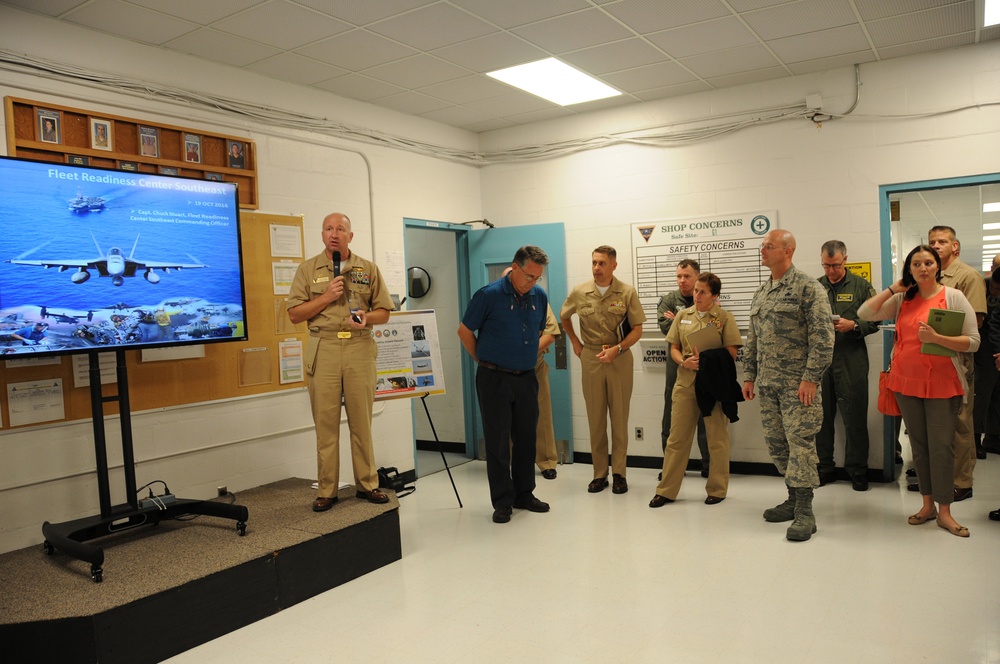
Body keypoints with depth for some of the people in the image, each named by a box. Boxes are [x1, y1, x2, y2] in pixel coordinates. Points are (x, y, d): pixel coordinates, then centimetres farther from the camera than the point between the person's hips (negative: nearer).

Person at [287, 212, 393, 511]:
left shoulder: (368, 269, 11)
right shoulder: (308, 269, 9)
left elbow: (384, 312, 11)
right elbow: (294, 314, 3)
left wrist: (367, 317, -10)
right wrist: (326, 297, -8)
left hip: (360, 347, 1)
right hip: (323, 349, 0)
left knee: (362, 420, 4)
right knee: (325, 422, 0)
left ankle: (367, 484, 14)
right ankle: (326, 491, 8)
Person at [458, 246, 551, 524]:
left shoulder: (540, 297, 3)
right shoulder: (489, 295, -12)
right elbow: (465, 331, -3)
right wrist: (483, 361, 4)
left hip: (527, 378, 5)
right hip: (494, 378, -5)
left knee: (526, 438, 11)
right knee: (498, 440, 1)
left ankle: (524, 494, 25)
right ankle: (502, 501, 11)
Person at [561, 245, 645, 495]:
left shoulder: (627, 293, -5)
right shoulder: (579, 292, 1)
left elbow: (637, 329, -4)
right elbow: (564, 317, 20)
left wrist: (616, 349, -16)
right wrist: (575, 342, 14)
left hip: (620, 359, -2)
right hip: (590, 359, 2)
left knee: (619, 416, 4)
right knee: (595, 418, 7)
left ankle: (619, 473, 14)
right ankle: (599, 473, 17)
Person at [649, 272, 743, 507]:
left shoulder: (724, 318, -2)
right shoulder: (683, 315, 8)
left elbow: (731, 355, -5)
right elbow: (673, 348, 11)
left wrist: (707, 360, -19)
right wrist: (684, 362, -9)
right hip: (685, 382, 3)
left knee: (717, 439, 8)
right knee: (677, 437, 5)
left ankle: (717, 490, 22)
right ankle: (666, 490, 12)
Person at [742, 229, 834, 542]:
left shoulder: (807, 287, -8)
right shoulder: (761, 292, 15)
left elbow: (823, 336, -13)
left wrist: (811, 378, -18)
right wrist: (749, 376, 15)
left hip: (798, 383, -7)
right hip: (767, 384, 7)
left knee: (800, 442, -6)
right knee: (776, 443, 11)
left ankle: (804, 512, 2)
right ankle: (793, 498, 26)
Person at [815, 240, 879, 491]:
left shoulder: (861, 286, 5)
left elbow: (874, 321, 3)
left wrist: (853, 325, -15)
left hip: (851, 360, -2)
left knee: (855, 418, 2)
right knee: (822, 416, 8)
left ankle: (857, 470, 15)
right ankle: (824, 468, 19)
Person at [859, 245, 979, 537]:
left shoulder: (954, 297, -3)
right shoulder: (902, 300, 8)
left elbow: (973, 342, -7)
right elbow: (865, 313, 0)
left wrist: (936, 338, -21)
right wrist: (893, 289, -1)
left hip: (942, 384, -4)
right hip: (907, 382, 4)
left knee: (941, 446, -3)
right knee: (918, 445, 11)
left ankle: (944, 511, 8)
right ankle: (927, 504, 22)